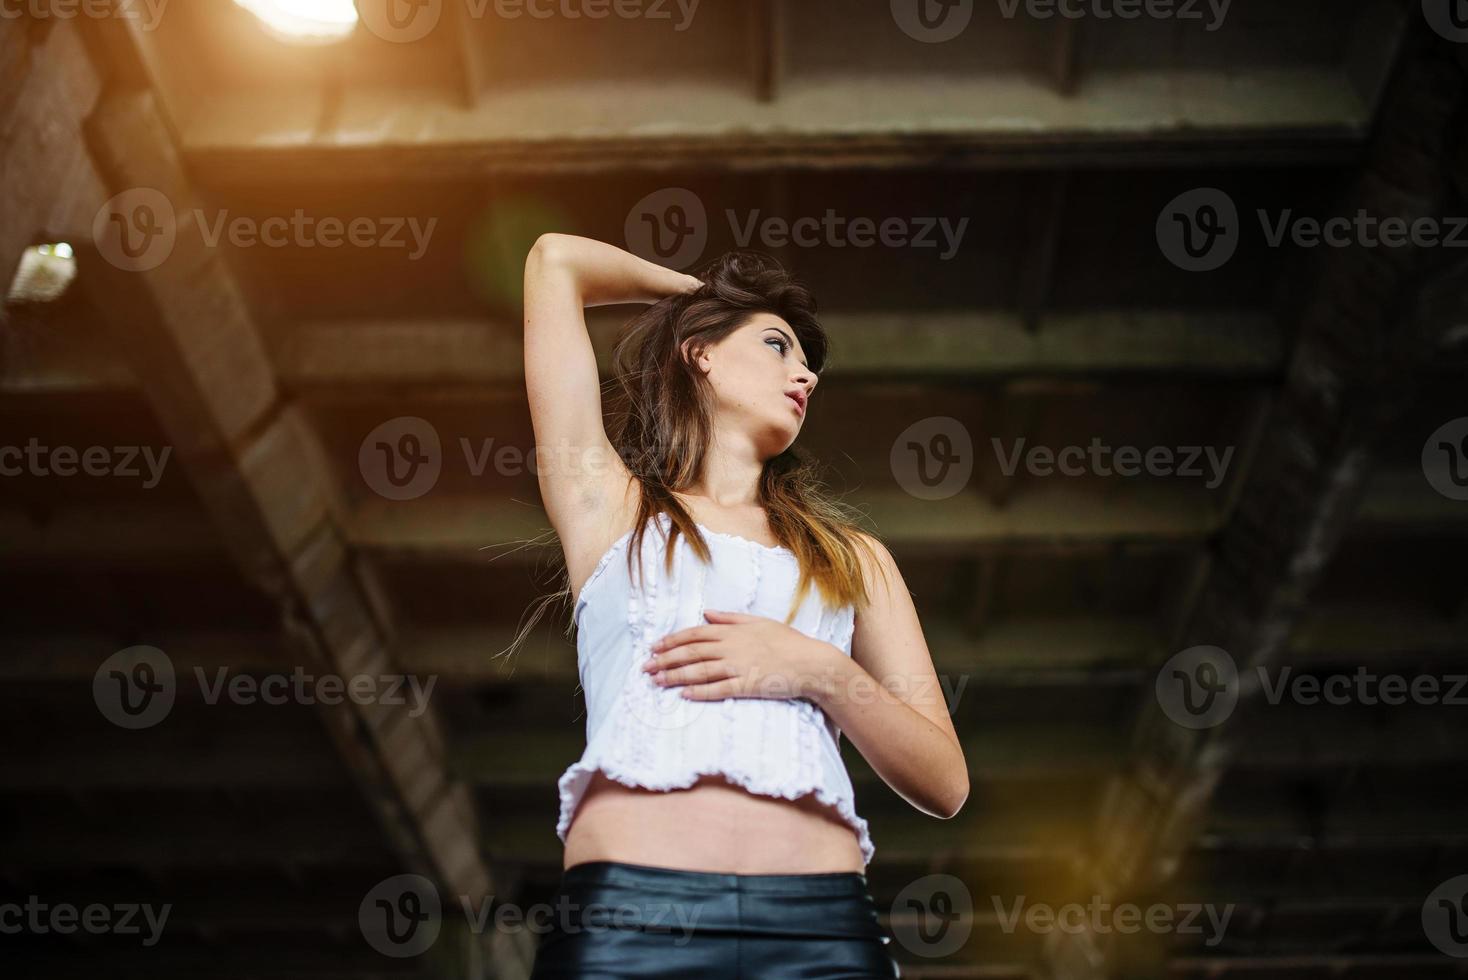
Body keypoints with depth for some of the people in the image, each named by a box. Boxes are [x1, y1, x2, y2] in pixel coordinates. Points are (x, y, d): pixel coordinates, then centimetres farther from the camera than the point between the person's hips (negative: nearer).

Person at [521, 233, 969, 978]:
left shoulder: (853, 557, 19)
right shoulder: (610, 505, 13)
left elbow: (944, 784, 12)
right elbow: (556, 260, 12)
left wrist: (823, 672, -5)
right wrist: (699, 287, 29)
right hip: (625, 917, -2)